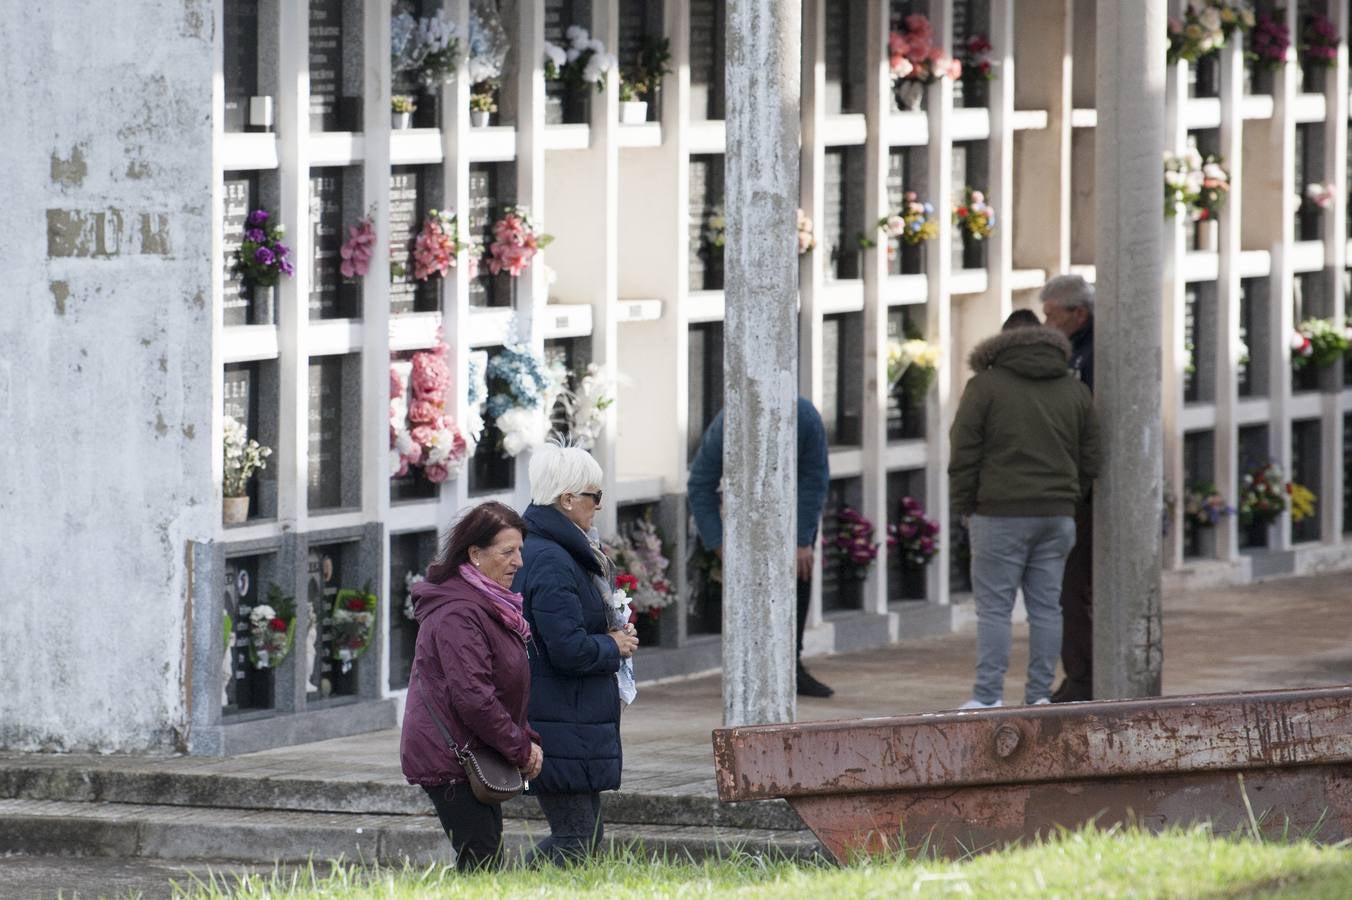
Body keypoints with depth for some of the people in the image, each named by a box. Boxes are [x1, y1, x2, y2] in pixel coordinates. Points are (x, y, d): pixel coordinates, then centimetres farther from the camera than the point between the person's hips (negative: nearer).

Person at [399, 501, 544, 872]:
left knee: (485, 862, 9)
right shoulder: (458, 613, -18)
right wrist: (521, 748, -14)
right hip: (449, 763, -10)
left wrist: (527, 740, 9)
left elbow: (506, 688, 24)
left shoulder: (492, 605, 16)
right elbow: (471, 696, -24)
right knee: (482, 861, -13)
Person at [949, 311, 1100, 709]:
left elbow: (964, 455, -5)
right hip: (1057, 515, 4)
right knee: (1046, 606, 7)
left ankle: (988, 696, -6)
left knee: (994, 607, -2)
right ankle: (1040, 695, 6)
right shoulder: (1075, 391, 11)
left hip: (1001, 513, -4)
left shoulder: (985, 385, -2)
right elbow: (1090, 460, 12)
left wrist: (964, 508, 4)